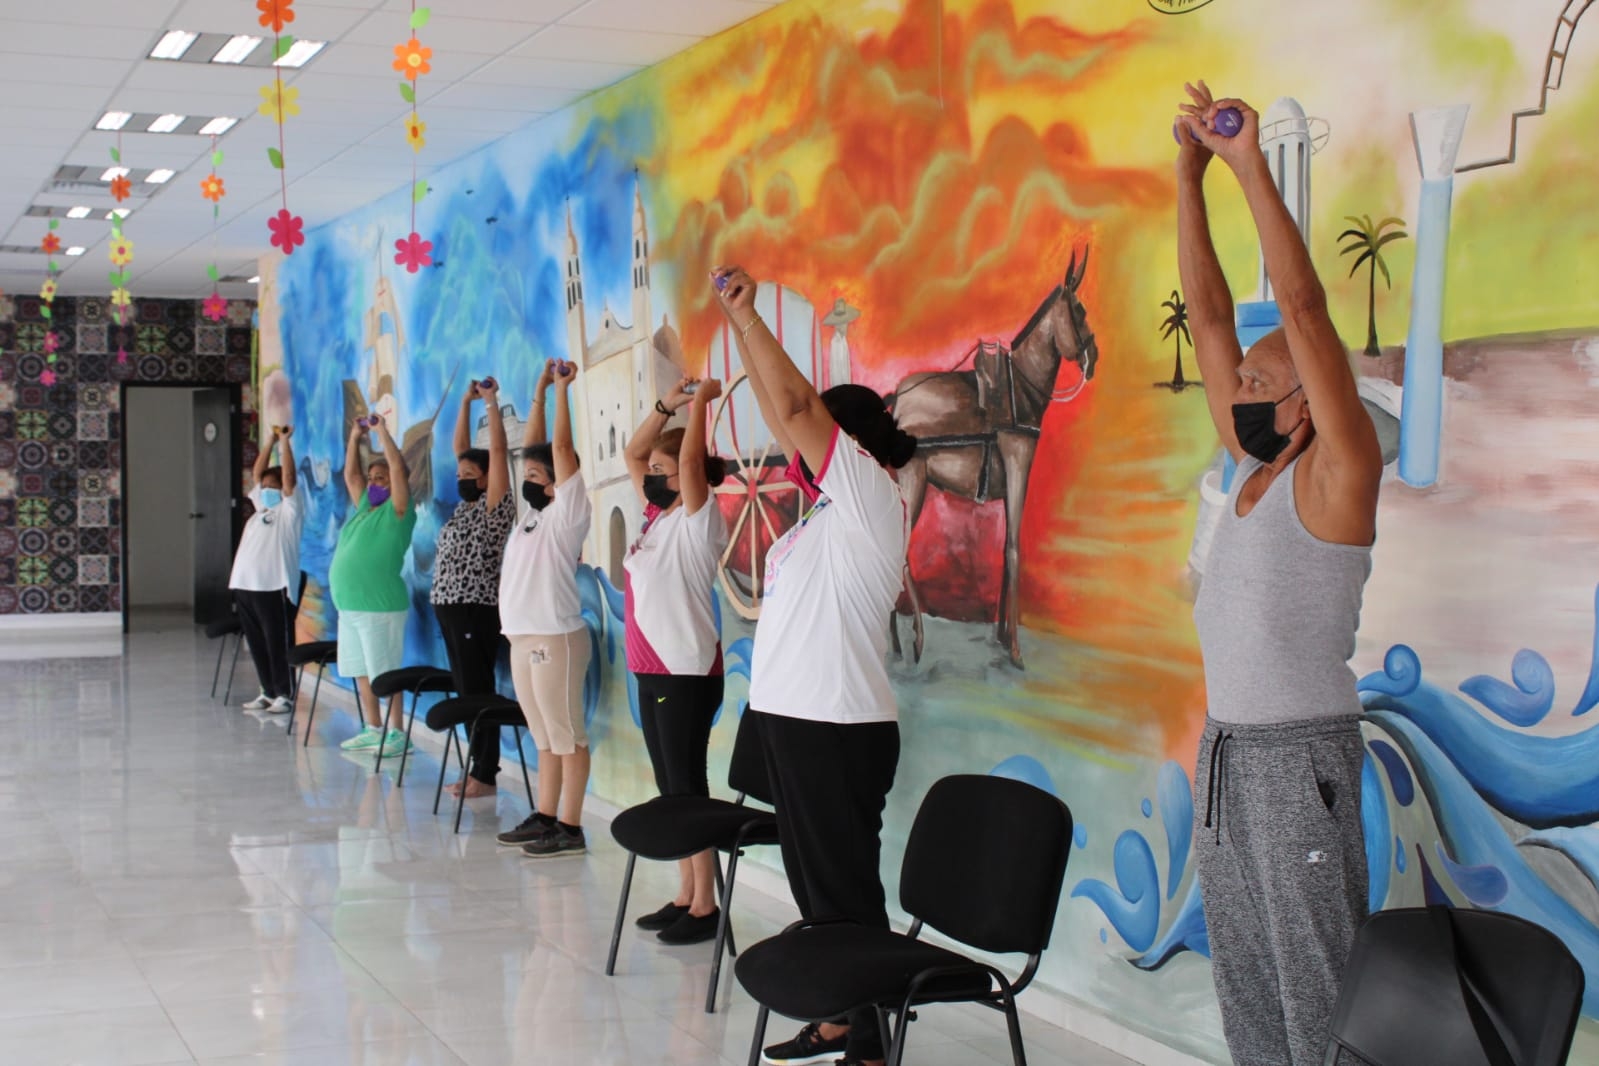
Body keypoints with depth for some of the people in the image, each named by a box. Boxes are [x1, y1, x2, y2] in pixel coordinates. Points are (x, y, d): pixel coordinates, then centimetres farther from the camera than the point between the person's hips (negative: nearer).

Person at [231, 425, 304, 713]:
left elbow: (288, 477, -10)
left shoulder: (289, 510, -1)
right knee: (257, 643, 11)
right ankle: (268, 692, 19)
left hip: (274, 586, -8)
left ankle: (285, 694, 1)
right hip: (245, 584, 8)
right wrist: (271, 441, 18)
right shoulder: (261, 507, 19)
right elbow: (258, 473, 22)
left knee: (278, 642, -4)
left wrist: (285, 441, -6)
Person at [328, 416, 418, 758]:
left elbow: (398, 466, -14)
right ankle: (372, 729, 20)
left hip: (381, 607, -8)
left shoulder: (397, 511, -4)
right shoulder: (364, 508, 16)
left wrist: (382, 431, -8)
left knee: (385, 672, -6)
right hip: (349, 605, 8)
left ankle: (397, 733, -2)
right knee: (361, 671, 12)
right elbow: (350, 473, 25)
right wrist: (355, 437, 16)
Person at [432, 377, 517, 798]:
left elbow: (497, 450, -12)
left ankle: (485, 775, -4)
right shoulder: (465, 506, 16)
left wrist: (492, 402, -8)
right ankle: (478, 768, 14)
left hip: (476, 609, -9)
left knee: (479, 692, -7)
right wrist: (466, 402, 16)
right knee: (467, 692, 9)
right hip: (448, 607, 9)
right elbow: (461, 449, 20)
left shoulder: (496, 507, -6)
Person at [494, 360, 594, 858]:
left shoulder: (567, 514, -7)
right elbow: (533, 449, 19)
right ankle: (545, 817, 18)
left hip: (555, 639, -9)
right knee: (544, 737, 13)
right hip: (522, 639, 9)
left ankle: (570, 828, -4)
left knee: (567, 736, -5)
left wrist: (562, 388, -8)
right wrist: (539, 391, 19)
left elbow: (561, 448, -12)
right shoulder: (532, 514, 15)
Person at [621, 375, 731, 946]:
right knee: (671, 790, 11)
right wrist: (667, 404, 9)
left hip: (687, 674, -9)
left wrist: (700, 402, -11)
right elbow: (633, 452, 18)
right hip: (652, 672, 9)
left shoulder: (697, 522, -10)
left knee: (688, 789, -5)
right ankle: (685, 898, 18)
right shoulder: (656, 516, 12)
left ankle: (705, 907, 0)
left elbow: (691, 459, -22)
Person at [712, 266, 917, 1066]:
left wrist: (746, 313, -10)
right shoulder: (831, 504, 15)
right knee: (818, 888, 15)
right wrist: (736, 322, 18)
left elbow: (794, 405, -17)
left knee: (845, 894, -5)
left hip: (837, 728, -10)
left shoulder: (872, 500, -10)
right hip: (794, 715, 10)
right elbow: (782, 413, 18)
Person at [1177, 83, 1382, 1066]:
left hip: (1301, 756, -8)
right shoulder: (1253, 466, 11)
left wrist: (1250, 164, -20)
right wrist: (1189, 178, 6)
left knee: (1318, 986, -5)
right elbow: (1210, 314, 10)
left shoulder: (1337, 471, -10)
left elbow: (1302, 303, -19)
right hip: (1225, 750, 8)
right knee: (1245, 983, 14)